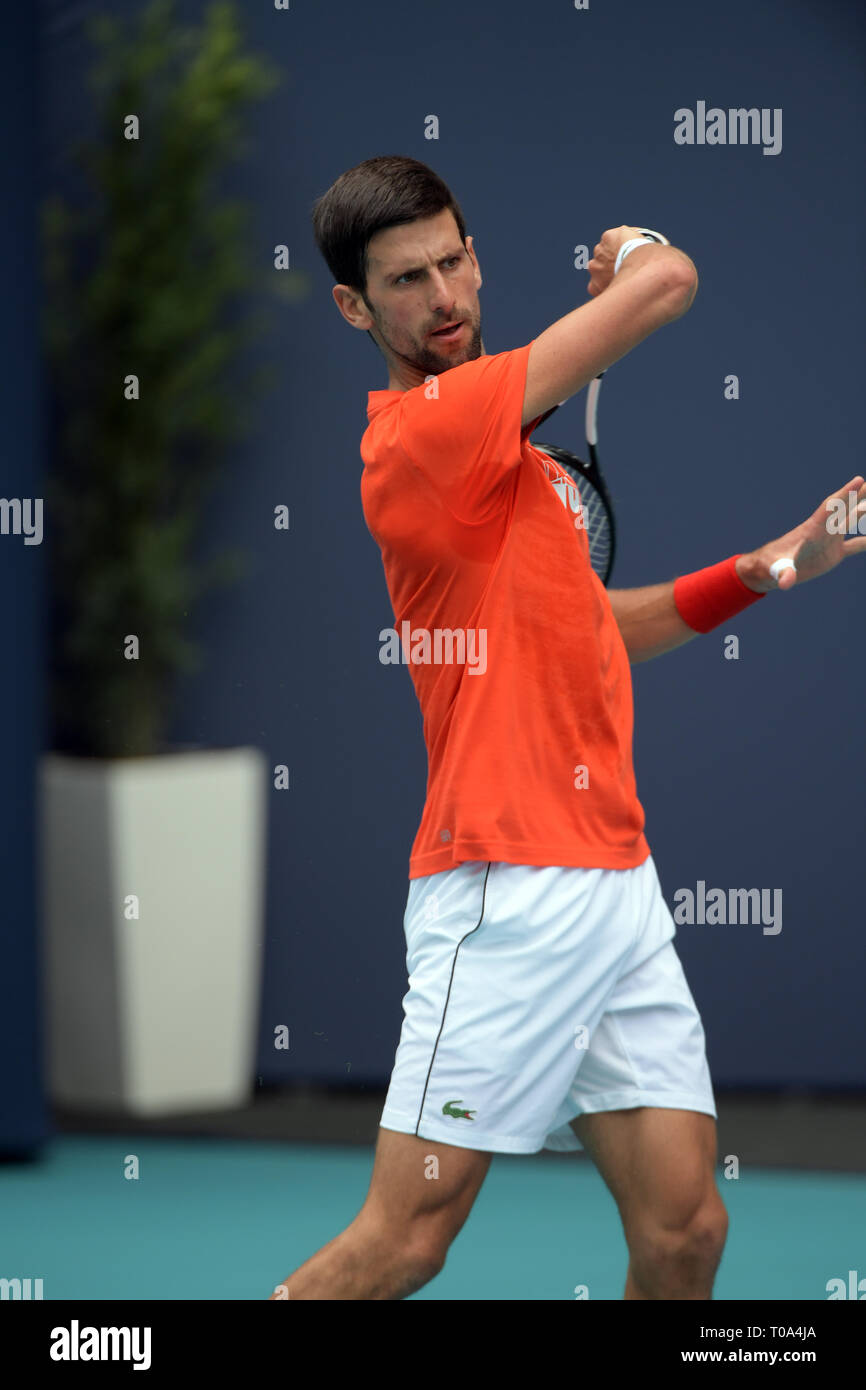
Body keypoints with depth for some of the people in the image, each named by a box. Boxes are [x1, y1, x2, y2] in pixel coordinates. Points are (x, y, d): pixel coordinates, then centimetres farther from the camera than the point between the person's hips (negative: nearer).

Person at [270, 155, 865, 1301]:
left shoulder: (498, 450, 18)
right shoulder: (427, 431, -12)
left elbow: (594, 633, 26)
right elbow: (669, 283, -13)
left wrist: (767, 570, 17)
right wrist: (630, 248, 9)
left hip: (615, 883, 9)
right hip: (515, 893, -9)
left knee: (684, 1229, 2)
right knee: (407, 1241, -7)